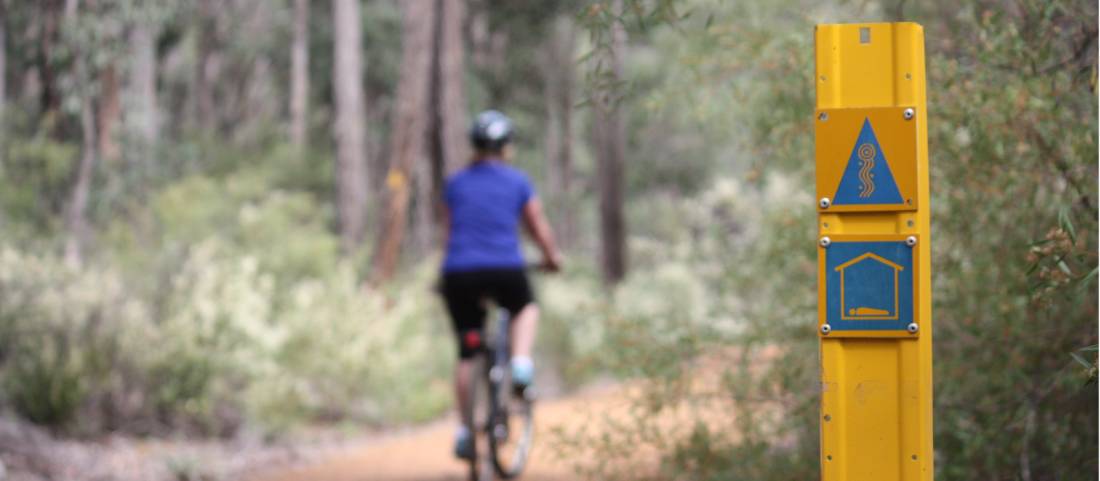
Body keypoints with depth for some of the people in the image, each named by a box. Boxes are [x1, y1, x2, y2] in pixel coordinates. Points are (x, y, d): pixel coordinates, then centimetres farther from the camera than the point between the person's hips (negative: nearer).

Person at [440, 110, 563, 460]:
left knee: (467, 354, 11)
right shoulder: (517, 182, 6)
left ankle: (464, 431, 9)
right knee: (526, 309, 30)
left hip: (459, 273, 2)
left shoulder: (456, 183, 12)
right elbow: (539, 228, 12)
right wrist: (552, 259, 30)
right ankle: (521, 364, 5)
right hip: (505, 271, -2)